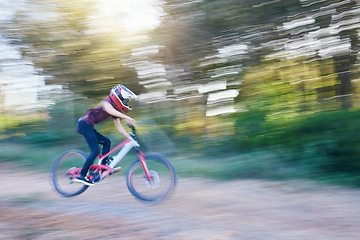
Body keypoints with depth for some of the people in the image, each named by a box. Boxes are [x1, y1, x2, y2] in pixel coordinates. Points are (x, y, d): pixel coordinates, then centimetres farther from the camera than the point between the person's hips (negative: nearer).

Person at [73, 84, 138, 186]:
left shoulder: (115, 111, 15)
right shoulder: (107, 101, -11)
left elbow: (119, 128, 15)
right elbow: (108, 109, -37)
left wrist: (130, 137, 4)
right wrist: (126, 117, -46)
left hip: (88, 127, 10)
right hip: (84, 124, -10)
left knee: (106, 142, 12)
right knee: (95, 151, -13)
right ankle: (81, 176, -12)